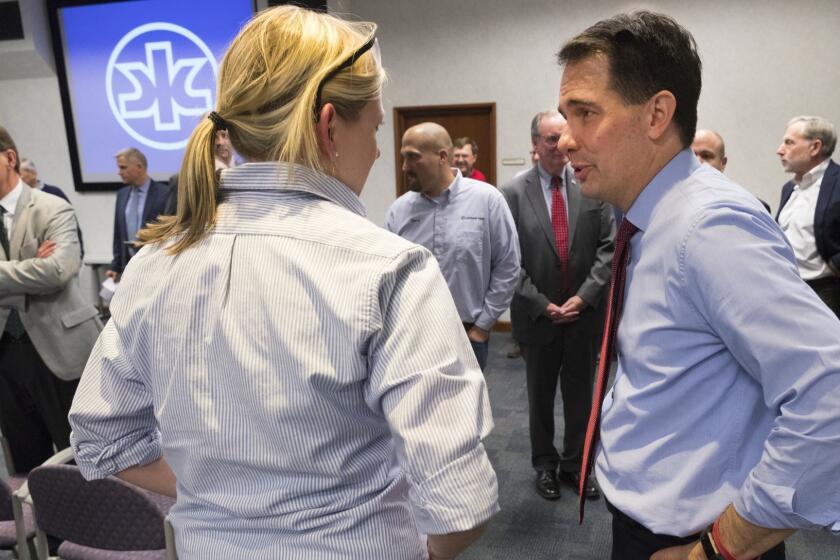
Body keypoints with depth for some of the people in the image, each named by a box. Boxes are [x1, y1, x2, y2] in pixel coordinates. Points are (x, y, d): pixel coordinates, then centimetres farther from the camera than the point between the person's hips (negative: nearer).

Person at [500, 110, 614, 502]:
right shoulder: (513, 193, -5)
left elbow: (609, 247, -2)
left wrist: (584, 296, -11)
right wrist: (542, 305, -12)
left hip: (584, 313, 1)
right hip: (537, 316, -1)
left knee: (580, 396, 14)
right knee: (540, 396, 15)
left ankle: (575, 465, 32)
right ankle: (545, 465, 33)